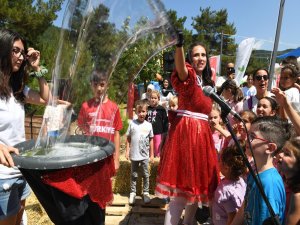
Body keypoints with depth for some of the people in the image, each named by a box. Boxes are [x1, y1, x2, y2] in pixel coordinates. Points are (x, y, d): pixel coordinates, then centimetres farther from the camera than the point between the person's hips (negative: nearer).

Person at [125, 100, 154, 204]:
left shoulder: (148, 125, -2)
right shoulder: (132, 123, -4)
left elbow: (151, 140, 4)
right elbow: (128, 138, 2)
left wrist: (151, 154, 6)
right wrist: (127, 151, -2)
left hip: (145, 155, 1)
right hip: (134, 155, 0)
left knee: (145, 175, 10)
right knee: (134, 175, 12)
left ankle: (146, 192, 24)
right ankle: (132, 193, 24)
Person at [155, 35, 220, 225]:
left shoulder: (207, 82, 18)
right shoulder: (188, 76, -7)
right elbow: (180, 68, -35)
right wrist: (179, 43, -50)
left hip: (203, 133, 8)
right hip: (185, 131, -8)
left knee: (198, 183, 17)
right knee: (182, 187, -9)